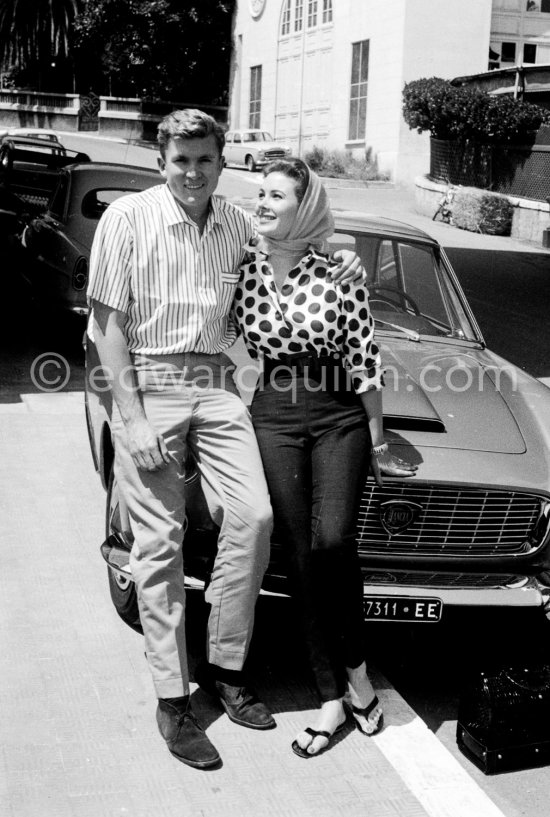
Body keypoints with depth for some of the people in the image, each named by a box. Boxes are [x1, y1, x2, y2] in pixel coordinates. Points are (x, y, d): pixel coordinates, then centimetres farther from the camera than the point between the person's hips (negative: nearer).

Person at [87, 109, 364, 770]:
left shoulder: (237, 224, 8)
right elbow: (108, 324, -7)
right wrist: (132, 417, -14)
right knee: (160, 541, -2)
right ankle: (172, 699, 9)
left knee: (252, 517, -8)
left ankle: (224, 666, 11)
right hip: (147, 384, -4)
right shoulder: (128, 219, -6)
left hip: (215, 384, 4)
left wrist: (338, 269, 6)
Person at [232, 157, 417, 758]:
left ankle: (354, 665, 5)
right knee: (301, 555, 1)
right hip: (273, 420, 2)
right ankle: (333, 697, 11)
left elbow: (365, 362, -1)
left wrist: (378, 444, 3)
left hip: (339, 419, -2)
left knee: (332, 540, -19)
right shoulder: (242, 266, 2)